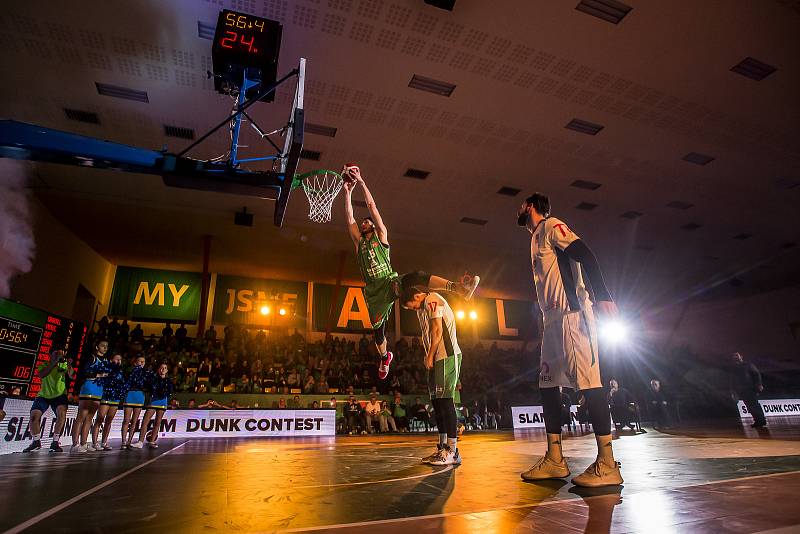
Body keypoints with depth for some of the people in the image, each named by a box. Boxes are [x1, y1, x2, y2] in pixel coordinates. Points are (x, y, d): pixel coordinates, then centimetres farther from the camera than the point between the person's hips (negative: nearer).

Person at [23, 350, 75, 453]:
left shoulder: (63, 365, -3)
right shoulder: (43, 365, -4)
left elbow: (72, 376, -19)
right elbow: (41, 375, -27)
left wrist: (69, 365, -37)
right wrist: (54, 362, -36)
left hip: (59, 395, -1)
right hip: (43, 395, 1)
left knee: (62, 413, -24)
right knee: (34, 416, -14)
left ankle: (55, 442, -13)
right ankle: (36, 442, 12)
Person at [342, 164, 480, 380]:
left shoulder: (381, 235, 10)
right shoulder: (359, 242, 17)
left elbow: (372, 207, 4)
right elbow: (349, 218, 9)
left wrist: (361, 182, 3)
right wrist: (348, 192, 8)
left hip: (390, 282, -4)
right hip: (374, 291, 4)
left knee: (416, 277, -35)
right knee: (378, 331, 11)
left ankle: (458, 287, -54)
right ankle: (384, 358, 41)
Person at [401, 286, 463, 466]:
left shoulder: (432, 299, -6)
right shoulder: (425, 307, 24)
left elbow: (438, 331, -14)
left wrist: (430, 356, -11)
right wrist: (429, 356, 9)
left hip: (447, 356, -10)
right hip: (438, 358, 10)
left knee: (445, 400, -11)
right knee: (437, 401, 10)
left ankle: (452, 452, -7)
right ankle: (442, 448, 17)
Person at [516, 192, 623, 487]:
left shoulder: (551, 226, 1)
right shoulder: (536, 239, 27)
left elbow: (585, 255, -13)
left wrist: (602, 295, -24)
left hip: (571, 314, -10)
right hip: (552, 319, 10)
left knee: (588, 380, -11)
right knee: (547, 383, 7)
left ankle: (607, 464, -5)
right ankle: (554, 460, 12)